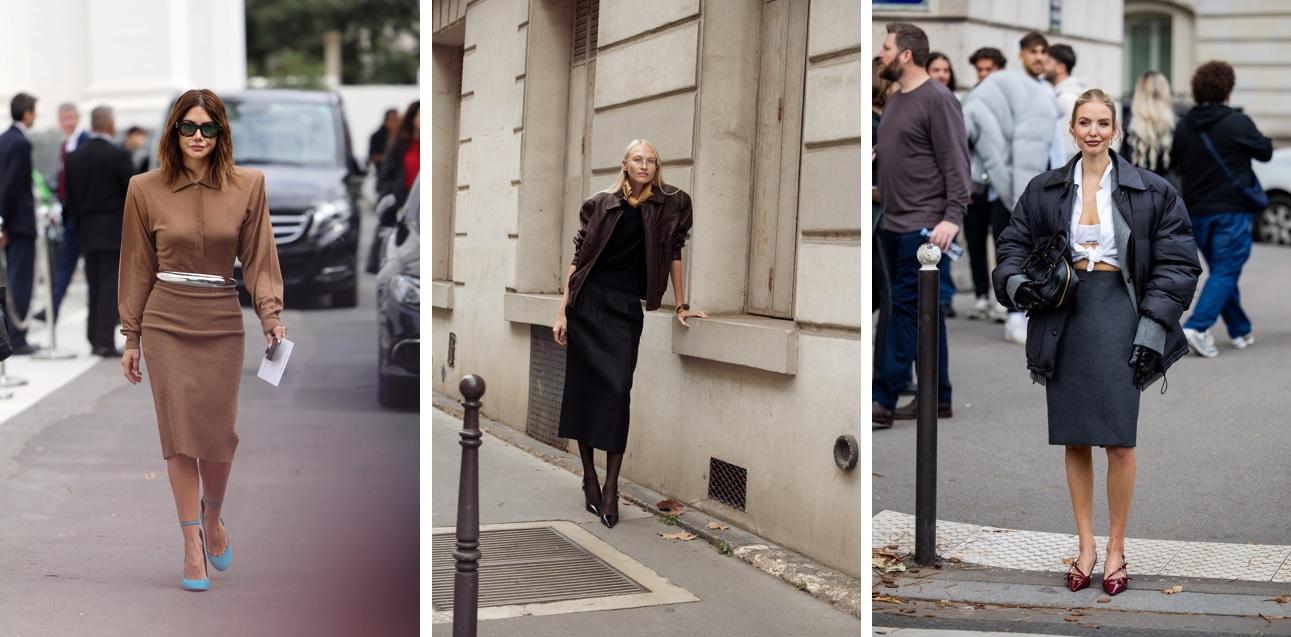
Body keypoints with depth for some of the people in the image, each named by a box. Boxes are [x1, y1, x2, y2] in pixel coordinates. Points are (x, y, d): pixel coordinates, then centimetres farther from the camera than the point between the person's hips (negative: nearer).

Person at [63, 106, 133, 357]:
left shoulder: (74, 157, 6)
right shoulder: (119, 155, -11)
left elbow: (70, 197, 8)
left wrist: (78, 222, 17)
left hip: (87, 231, 6)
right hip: (114, 231, -5)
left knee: (95, 287, 13)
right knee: (110, 286, -4)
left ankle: (94, 338, 15)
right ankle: (104, 342, -7)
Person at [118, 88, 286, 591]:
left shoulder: (248, 185, 1)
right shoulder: (145, 189, 2)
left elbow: (258, 257, 4)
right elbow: (138, 267, 7)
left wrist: (270, 313, -9)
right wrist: (131, 337, 7)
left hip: (222, 321, 0)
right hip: (166, 322, 0)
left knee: (218, 433, 2)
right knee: (180, 432, -1)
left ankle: (213, 517, 32)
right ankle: (193, 547, 9)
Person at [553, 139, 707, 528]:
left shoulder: (671, 204, 2)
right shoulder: (600, 205, 2)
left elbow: (673, 253, 6)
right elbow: (579, 258, 3)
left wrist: (680, 306, 6)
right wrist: (562, 312, -1)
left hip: (627, 309, -1)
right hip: (588, 302, 1)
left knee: (617, 391, -9)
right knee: (583, 387, 2)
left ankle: (610, 489, -6)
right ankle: (589, 478, 13)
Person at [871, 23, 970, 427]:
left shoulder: (937, 100, -10)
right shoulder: (896, 99, 16)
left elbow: (956, 163, -14)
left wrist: (953, 216, -21)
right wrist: (873, 151, 4)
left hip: (923, 225, -9)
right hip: (895, 223, 9)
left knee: (906, 307, -8)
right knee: (924, 311, 13)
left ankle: (883, 401, -7)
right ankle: (937, 398, 20)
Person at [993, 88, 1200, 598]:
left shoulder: (1151, 191, 1)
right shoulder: (1044, 191, 8)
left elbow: (1176, 263, 1)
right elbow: (1013, 244, 14)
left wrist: (1154, 325, -8)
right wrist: (1014, 280, -8)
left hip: (1119, 315, -2)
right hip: (1063, 317, 2)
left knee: (1119, 441, -4)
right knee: (1075, 440, 6)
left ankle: (1116, 547, 12)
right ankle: (1086, 544, 19)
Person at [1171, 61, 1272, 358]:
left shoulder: (1183, 126, 2)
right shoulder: (1238, 122, -11)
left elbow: (1175, 163, 12)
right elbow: (1265, 152, 1)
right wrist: (1264, 141, 20)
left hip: (1197, 212, 5)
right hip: (1232, 210, -5)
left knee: (1220, 271, 16)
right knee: (1225, 272, -4)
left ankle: (1241, 331, 24)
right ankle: (1197, 327, -20)